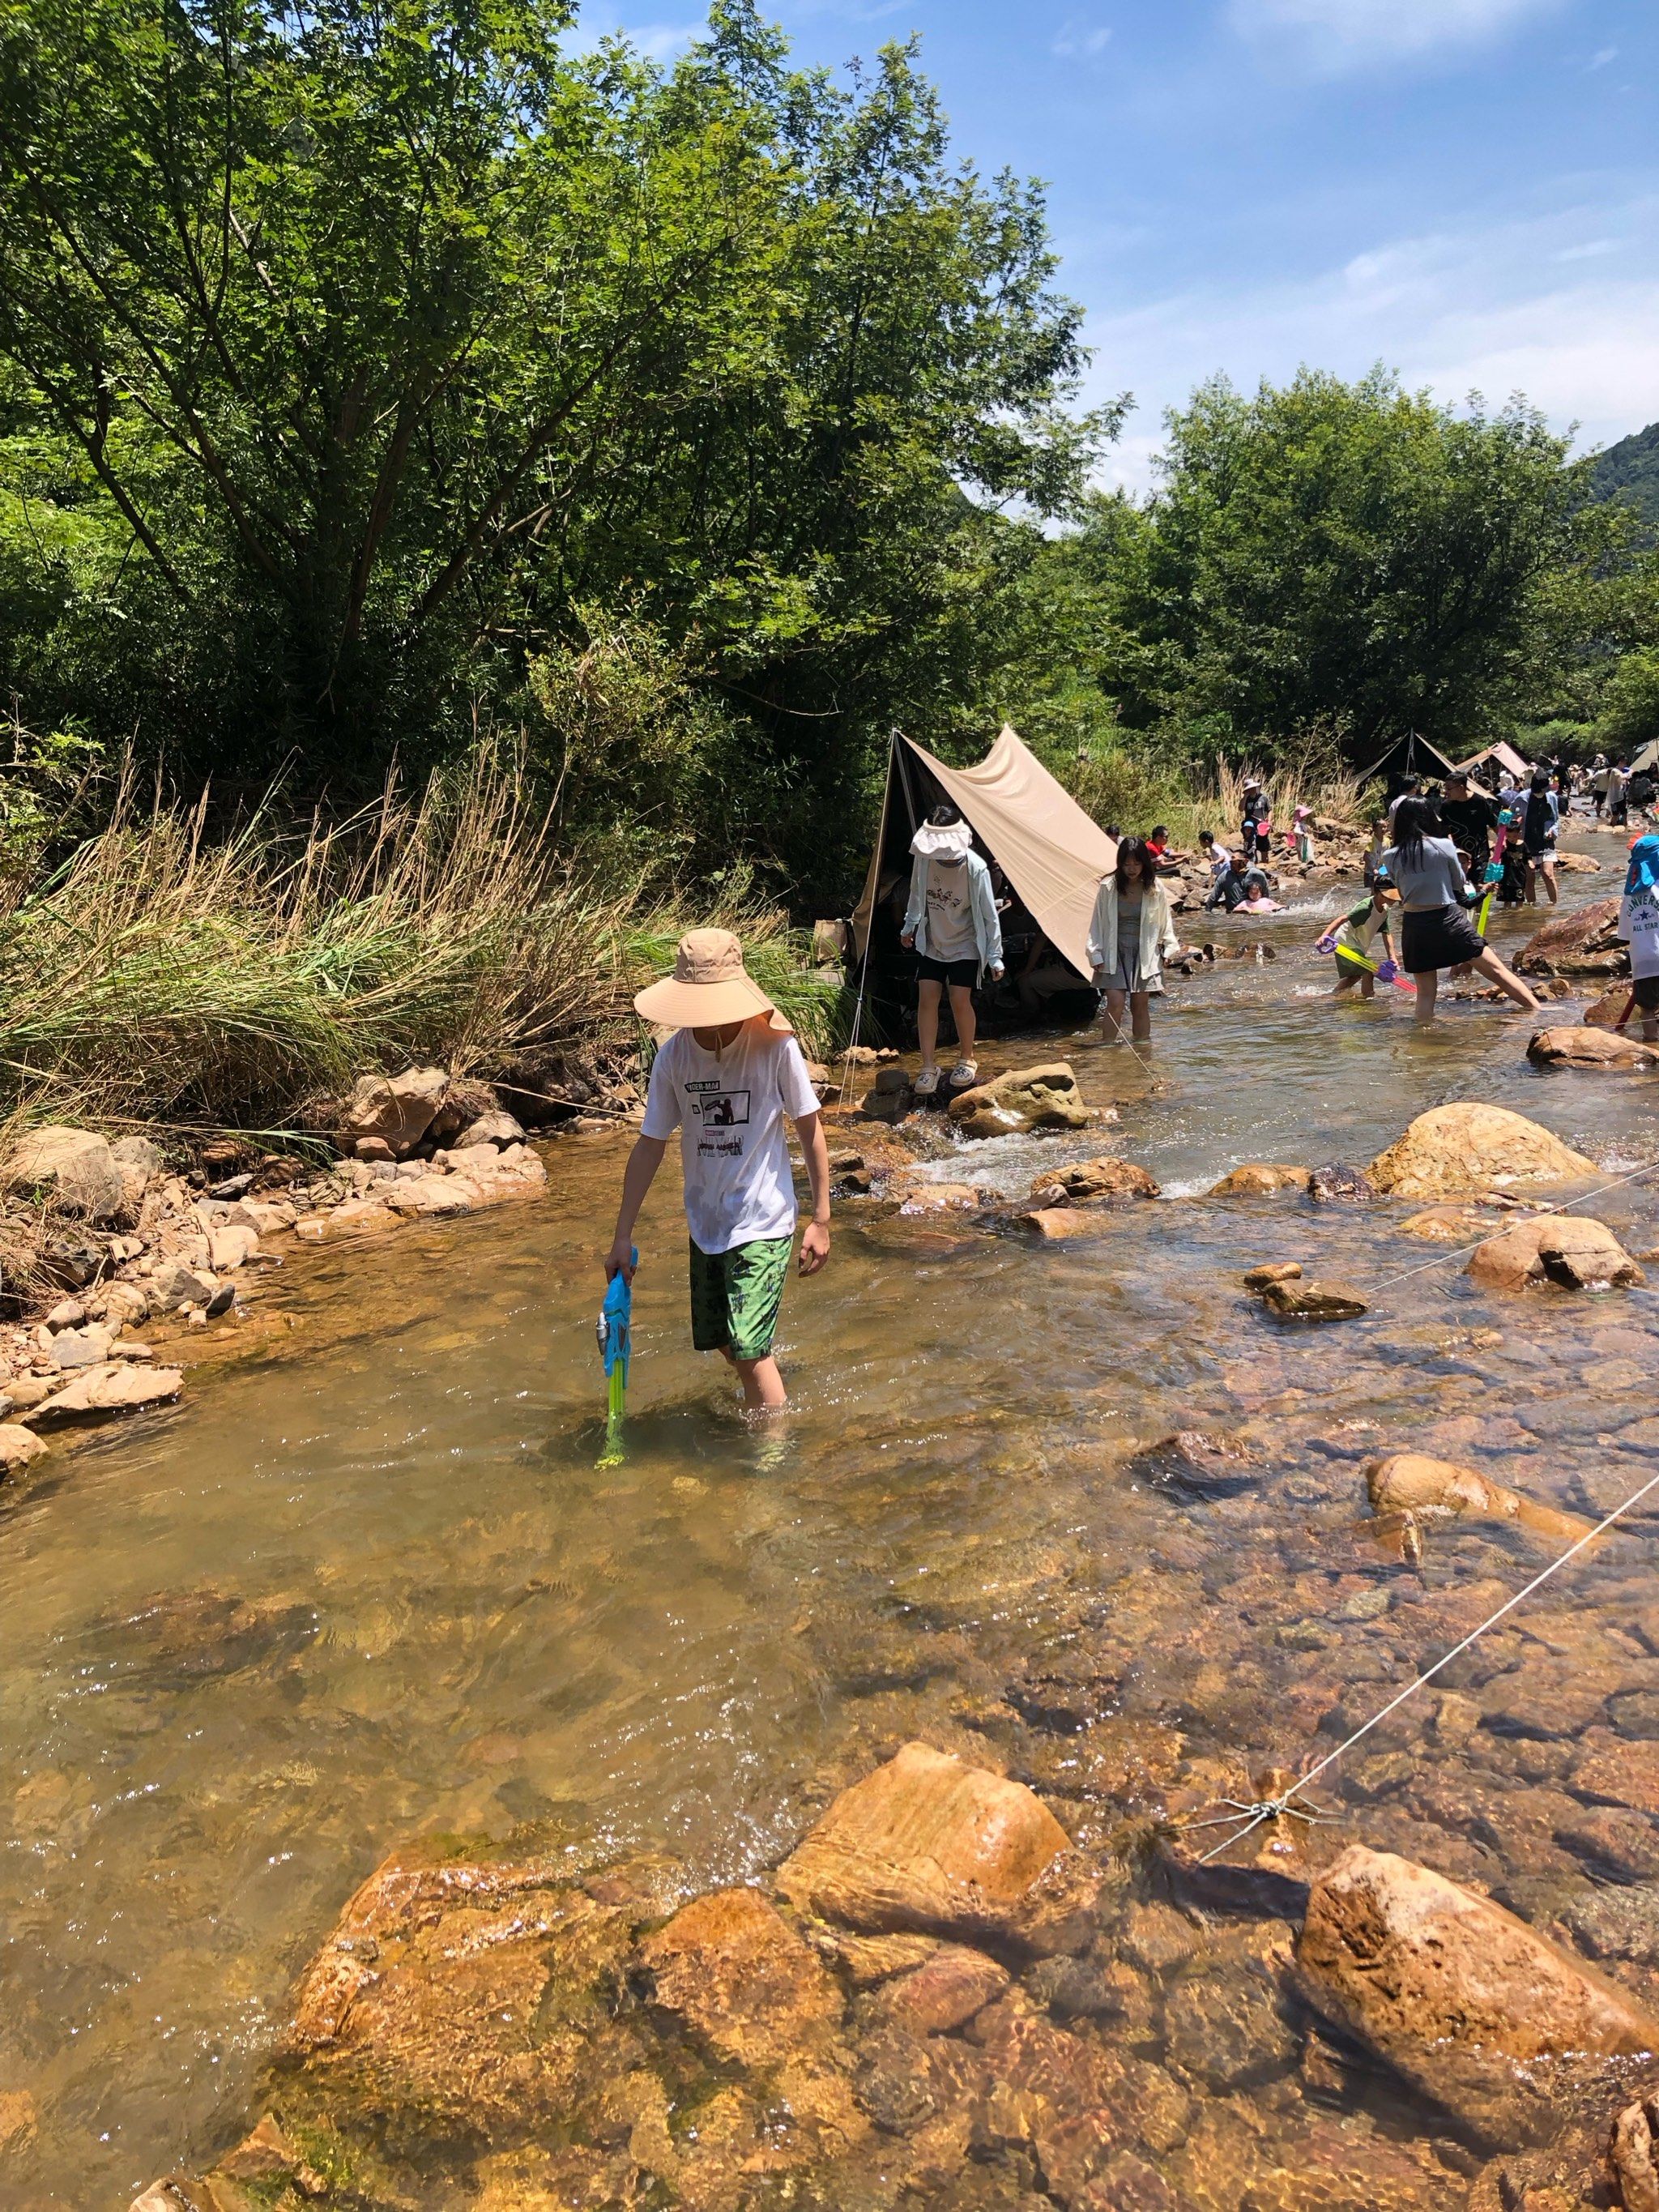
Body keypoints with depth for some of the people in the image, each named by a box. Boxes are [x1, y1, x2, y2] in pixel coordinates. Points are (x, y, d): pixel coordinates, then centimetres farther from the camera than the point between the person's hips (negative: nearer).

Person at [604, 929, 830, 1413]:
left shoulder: (773, 1045, -16)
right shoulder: (673, 1055, -7)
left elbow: (810, 1129, -6)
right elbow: (650, 1144, 1)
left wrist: (820, 1220, -5)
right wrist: (623, 1235, 2)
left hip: (762, 1222, -5)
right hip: (705, 1223, 5)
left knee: (750, 1348, -12)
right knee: (725, 1345, 17)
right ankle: (769, 1398, 47)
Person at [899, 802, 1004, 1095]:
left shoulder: (975, 868, -24)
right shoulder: (924, 857, -13)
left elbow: (989, 915, -16)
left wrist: (994, 957, -15)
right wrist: (909, 927, 15)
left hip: (965, 946, -3)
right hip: (931, 943, 4)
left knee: (960, 1000, -10)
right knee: (927, 998, -6)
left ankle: (967, 1059, 13)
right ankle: (929, 1067, -2)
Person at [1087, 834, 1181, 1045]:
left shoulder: (1155, 888, -2)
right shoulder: (1109, 887, -6)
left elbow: (1164, 921, 10)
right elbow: (1098, 922, 0)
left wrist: (1169, 949, 8)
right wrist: (1096, 955, -2)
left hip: (1145, 954, 2)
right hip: (1115, 952, -2)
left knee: (1141, 1006, 6)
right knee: (1115, 1002, -12)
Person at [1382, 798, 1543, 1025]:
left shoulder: (1390, 857, -1)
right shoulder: (1444, 846, -5)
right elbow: (1460, 883, 9)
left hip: (1414, 927, 2)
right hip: (1448, 919, -2)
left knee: (1425, 993, 10)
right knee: (1497, 970, 6)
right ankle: (1538, 1011, 8)